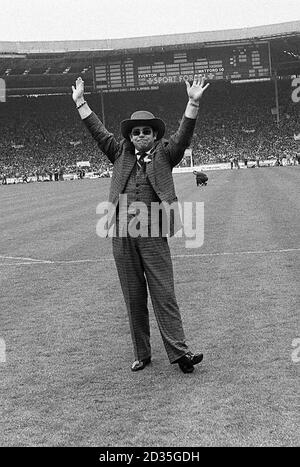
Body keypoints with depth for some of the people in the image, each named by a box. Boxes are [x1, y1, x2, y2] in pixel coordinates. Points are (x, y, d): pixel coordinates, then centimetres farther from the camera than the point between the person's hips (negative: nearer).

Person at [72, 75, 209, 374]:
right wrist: (80, 102, 13)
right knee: (133, 298, 9)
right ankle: (142, 355, 19)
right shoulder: (121, 154, 14)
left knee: (164, 295, -4)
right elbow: (98, 132, 16)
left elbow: (183, 136, -5)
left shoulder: (164, 155, 7)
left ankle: (179, 352, -1)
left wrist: (193, 103, -16)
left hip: (152, 235, -3)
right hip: (122, 236, 3)